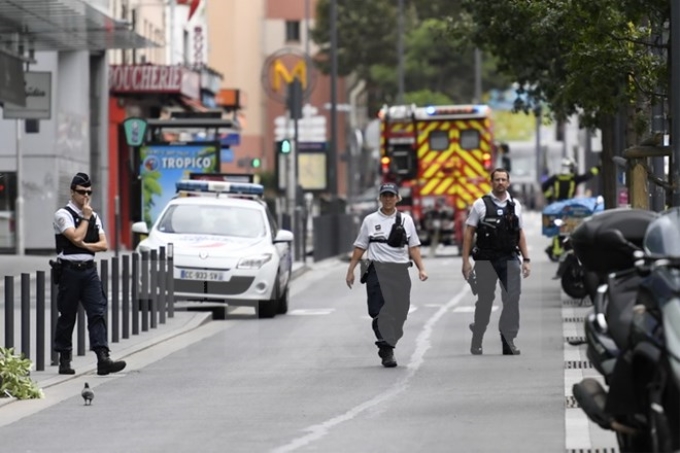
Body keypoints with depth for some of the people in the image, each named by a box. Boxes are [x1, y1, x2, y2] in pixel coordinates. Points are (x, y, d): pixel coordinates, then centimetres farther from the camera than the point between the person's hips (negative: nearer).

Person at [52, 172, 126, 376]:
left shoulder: (94, 217, 15)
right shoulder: (63, 214, -4)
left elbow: (104, 245, 8)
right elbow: (76, 237, -18)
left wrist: (85, 245, -9)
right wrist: (86, 217, -6)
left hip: (89, 269, 5)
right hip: (69, 270, -5)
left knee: (97, 313, -7)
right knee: (67, 316, 2)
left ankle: (103, 359, -15)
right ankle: (64, 360, 11)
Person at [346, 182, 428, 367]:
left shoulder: (406, 220, 11)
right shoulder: (370, 220, 6)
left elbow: (413, 247, 11)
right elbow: (359, 248, 9)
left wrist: (421, 269, 0)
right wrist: (350, 271, 4)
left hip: (400, 271, 2)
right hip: (377, 271, -2)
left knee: (398, 312, 2)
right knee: (380, 312, -11)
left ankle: (386, 348, 16)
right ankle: (386, 352, -11)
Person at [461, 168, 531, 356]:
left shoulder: (515, 205, 11)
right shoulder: (480, 204, 2)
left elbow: (520, 234, 16)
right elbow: (468, 233, 1)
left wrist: (526, 259, 10)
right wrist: (466, 261, -4)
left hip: (509, 259, 2)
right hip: (485, 260, -2)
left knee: (512, 299, -10)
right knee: (484, 301, 5)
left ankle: (508, 342, -7)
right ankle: (476, 342, 22)